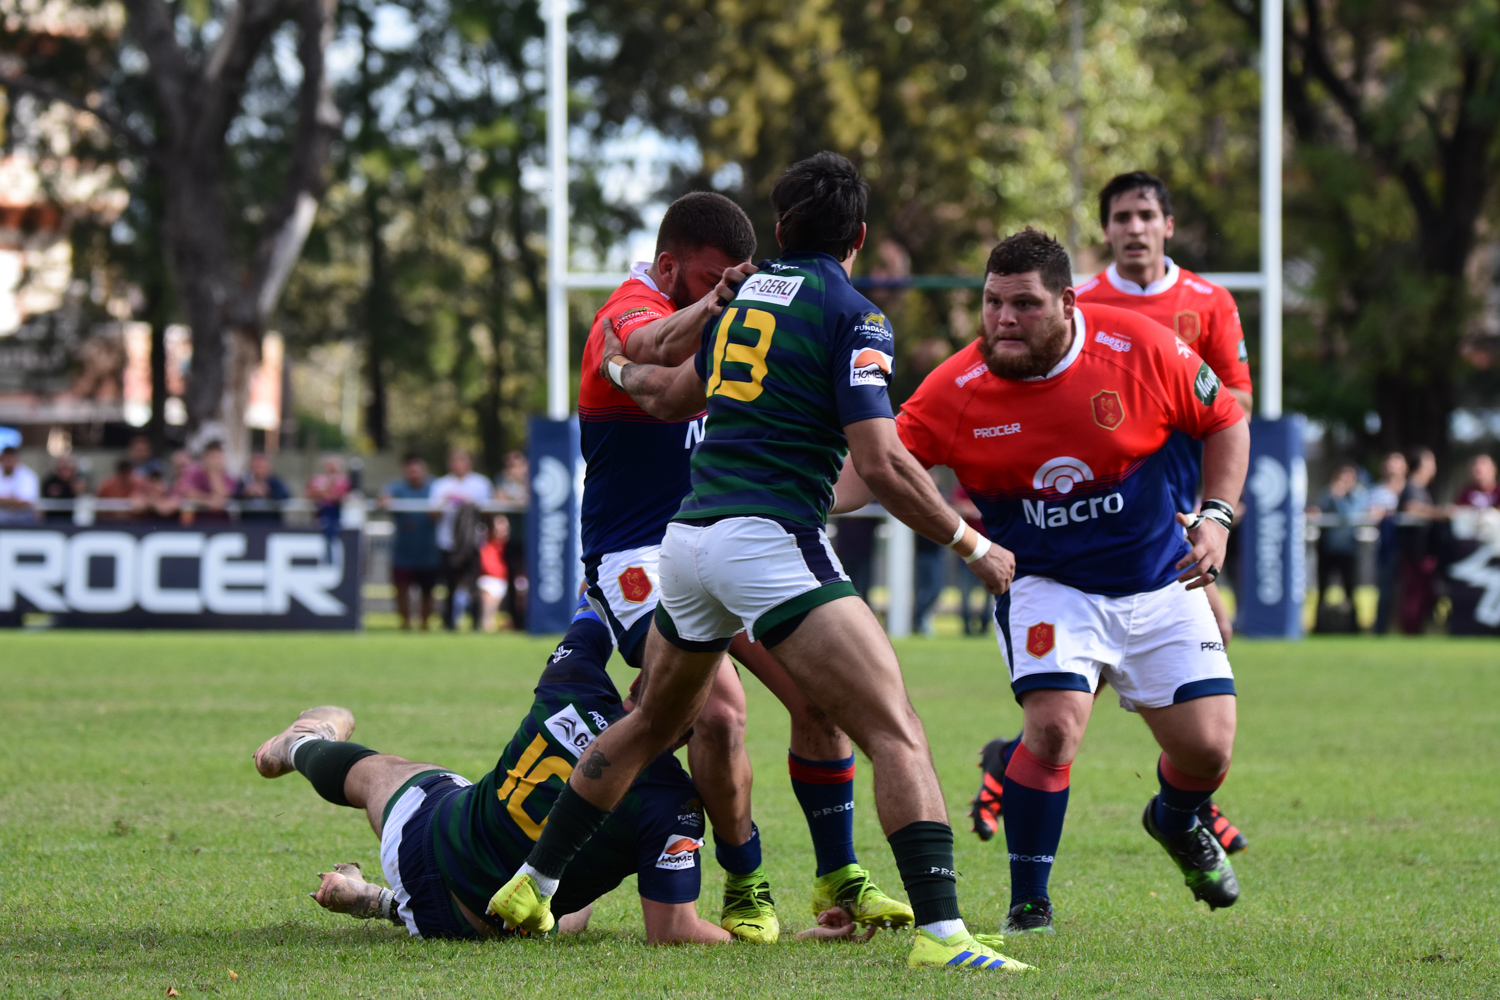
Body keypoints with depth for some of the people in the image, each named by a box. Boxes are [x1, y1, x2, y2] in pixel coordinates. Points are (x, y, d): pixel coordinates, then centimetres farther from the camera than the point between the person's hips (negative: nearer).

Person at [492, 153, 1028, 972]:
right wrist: (974, 547, -3)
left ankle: (532, 884, 37)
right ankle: (941, 930, -29)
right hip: (772, 539, -7)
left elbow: (672, 396, 34)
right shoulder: (850, 314, -4)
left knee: (650, 725, 29)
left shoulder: (748, 295, 17)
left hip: (688, 537, 8)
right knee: (896, 734, -13)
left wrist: (621, 368, 56)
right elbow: (881, 464, -13)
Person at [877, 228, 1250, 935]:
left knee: (1207, 749, -1)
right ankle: (1028, 905, -6)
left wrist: (1216, 517, -11)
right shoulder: (956, 390, -17)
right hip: (1046, 587, -2)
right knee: (1055, 726, -25)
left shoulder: (1142, 350, -15)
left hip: (1159, 584, 2)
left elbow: (1225, 422, 0)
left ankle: (1177, 823, 38)